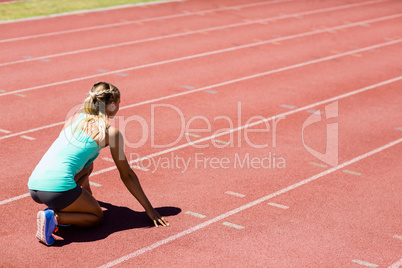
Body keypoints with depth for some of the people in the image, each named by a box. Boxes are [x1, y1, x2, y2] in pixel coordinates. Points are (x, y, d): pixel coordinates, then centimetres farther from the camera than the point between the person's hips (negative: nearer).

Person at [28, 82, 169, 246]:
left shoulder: (74, 118, 22)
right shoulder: (110, 132, 5)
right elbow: (127, 175, 11)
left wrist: (86, 192, 54)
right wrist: (149, 210, 21)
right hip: (58, 188, -7)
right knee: (97, 217, 19)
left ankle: (59, 209, 13)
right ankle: (55, 217, -6)